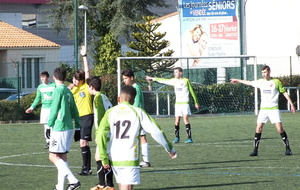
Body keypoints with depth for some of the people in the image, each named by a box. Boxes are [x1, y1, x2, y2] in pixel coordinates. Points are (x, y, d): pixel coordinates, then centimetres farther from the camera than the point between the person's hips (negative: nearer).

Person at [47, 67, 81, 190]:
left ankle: (73, 180, -18)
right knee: (62, 157, 12)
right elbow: (74, 111, 15)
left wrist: (49, 125, -6)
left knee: (53, 156, -6)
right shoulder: (68, 91, 13)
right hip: (69, 128, 8)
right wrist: (78, 128, 19)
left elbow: (54, 110, -13)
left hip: (59, 128, -8)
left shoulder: (58, 91, -11)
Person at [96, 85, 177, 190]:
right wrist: (170, 149, 10)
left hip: (114, 159, 3)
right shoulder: (137, 112, 1)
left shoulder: (110, 112, 6)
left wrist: (104, 158, -4)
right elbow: (156, 131, -1)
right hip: (130, 158, -3)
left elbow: (101, 134, -6)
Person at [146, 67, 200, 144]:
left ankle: (189, 138, -17)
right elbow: (164, 81, 19)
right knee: (177, 120, 1)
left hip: (185, 103, -5)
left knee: (185, 118, -16)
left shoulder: (186, 81, -4)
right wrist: (153, 79, 21)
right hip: (177, 103, 5)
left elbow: (192, 91, 1)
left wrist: (196, 102, 2)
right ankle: (177, 137, 11)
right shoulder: (174, 81, 9)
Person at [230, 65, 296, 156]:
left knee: (280, 128, -12)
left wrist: (291, 104, -3)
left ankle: (288, 149, -2)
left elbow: (284, 93, 1)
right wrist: (237, 80, 33)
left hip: (274, 108, -4)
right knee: (258, 128, -4)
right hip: (263, 109, 4)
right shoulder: (261, 82, 9)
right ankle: (255, 150, 0)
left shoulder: (276, 82, -3)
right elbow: (249, 83, 23)